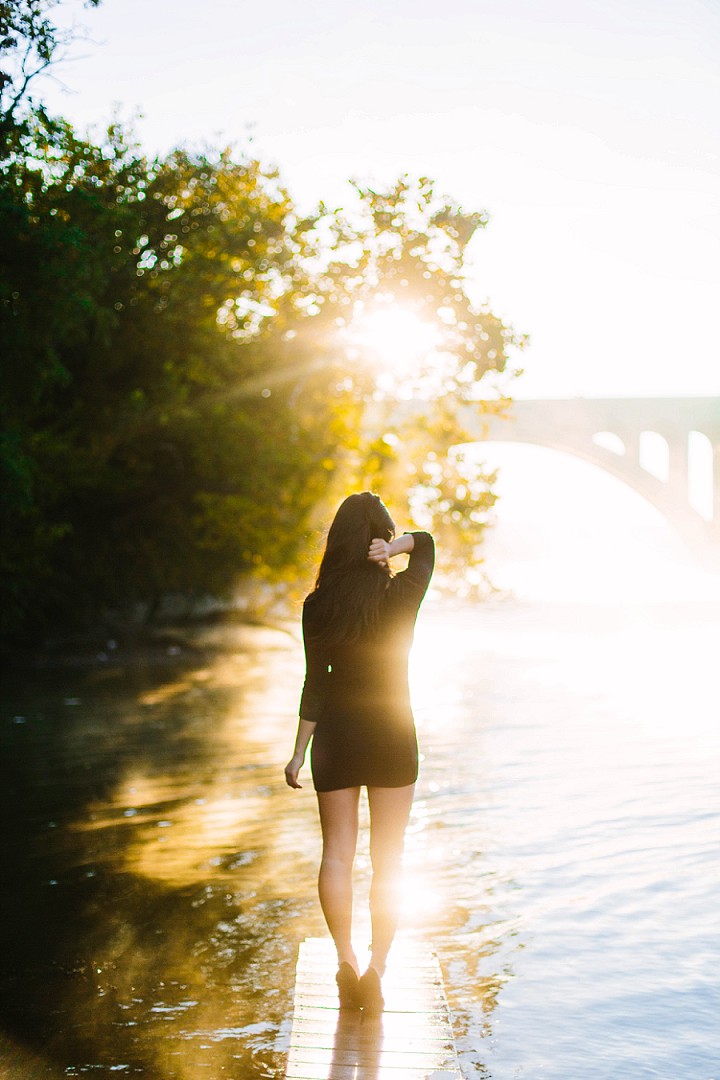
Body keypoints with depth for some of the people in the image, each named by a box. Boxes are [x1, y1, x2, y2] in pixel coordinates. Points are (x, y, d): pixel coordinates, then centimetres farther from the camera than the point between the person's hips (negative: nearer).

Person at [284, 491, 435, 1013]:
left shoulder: (318, 607, -10)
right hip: (393, 735, 0)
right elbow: (427, 542, 8)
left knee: (337, 853, 9)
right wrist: (393, 548, -13)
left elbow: (316, 684, -6)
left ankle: (346, 959, -5)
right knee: (387, 861, 8)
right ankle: (376, 970, 3)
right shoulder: (402, 597, -10)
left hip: (337, 735, 0)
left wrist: (299, 753, 3)